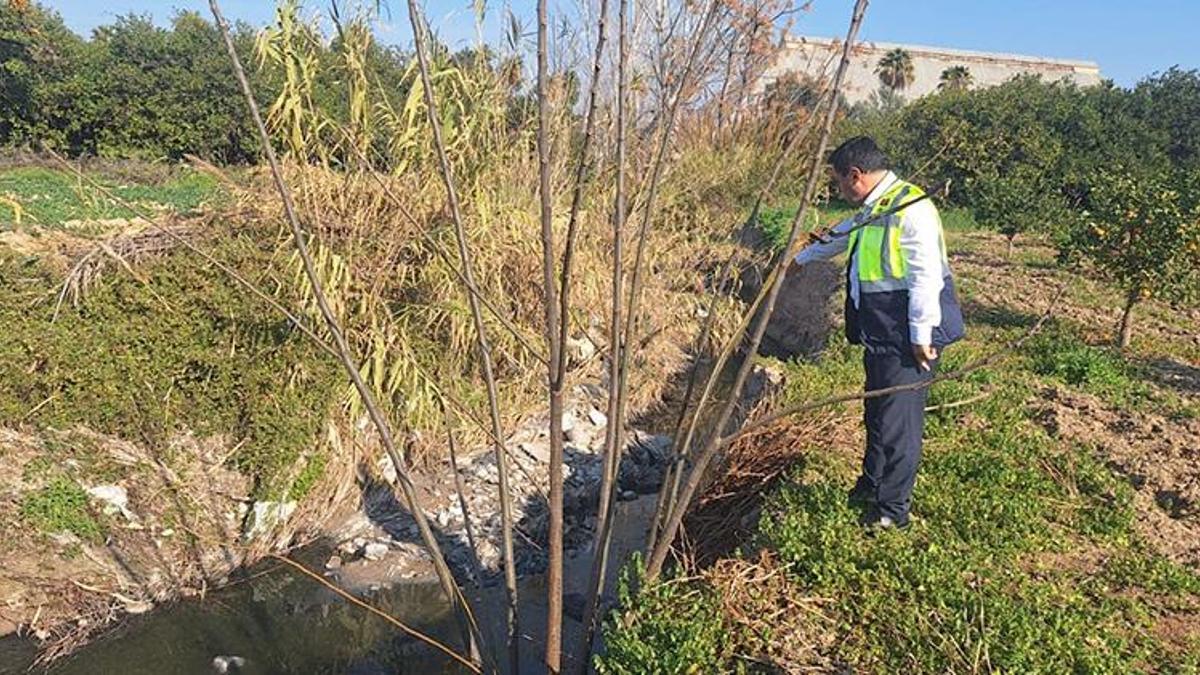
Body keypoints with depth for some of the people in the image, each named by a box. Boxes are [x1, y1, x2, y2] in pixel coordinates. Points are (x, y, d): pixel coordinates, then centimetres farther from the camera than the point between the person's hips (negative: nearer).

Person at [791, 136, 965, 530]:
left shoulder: (911, 209, -19)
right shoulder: (870, 211, 13)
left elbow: (926, 276, -23)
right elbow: (838, 236, 32)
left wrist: (921, 337, -21)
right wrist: (801, 258, 47)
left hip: (907, 340, -10)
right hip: (879, 336, 10)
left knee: (898, 423, 0)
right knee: (876, 415, 21)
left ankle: (893, 508, 15)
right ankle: (871, 486, 38)